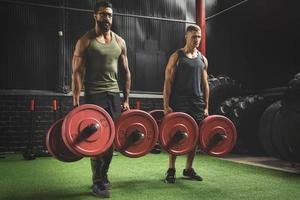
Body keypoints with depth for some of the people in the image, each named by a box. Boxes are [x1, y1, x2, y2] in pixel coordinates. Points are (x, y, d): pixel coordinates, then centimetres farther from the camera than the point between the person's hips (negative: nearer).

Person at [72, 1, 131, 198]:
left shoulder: (119, 42, 11)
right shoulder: (85, 41, -2)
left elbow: (126, 72, 12)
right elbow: (77, 72, -8)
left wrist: (126, 99, 7)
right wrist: (76, 102, -16)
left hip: (114, 94, 4)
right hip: (94, 94, -4)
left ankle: (104, 174, 25)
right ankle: (98, 183, 9)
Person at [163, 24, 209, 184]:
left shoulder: (202, 59, 13)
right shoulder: (177, 56, -1)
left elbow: (205, 84, 14)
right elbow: (168, 82, -7)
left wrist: (206, 106, 9)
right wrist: (166, 105, -14)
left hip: (197, 104, 5)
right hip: (179, 103, -5)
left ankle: (188, 169, 22)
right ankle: (171, 171, 9)